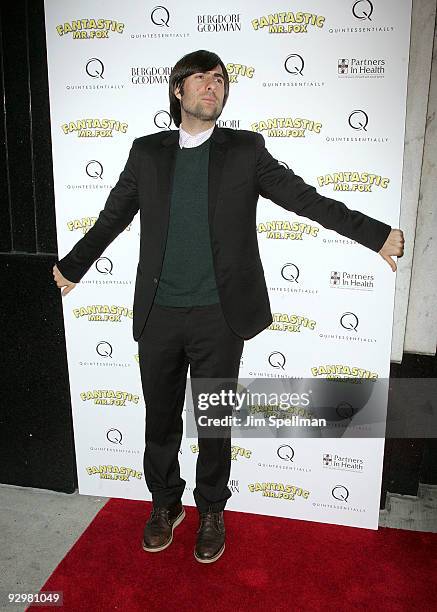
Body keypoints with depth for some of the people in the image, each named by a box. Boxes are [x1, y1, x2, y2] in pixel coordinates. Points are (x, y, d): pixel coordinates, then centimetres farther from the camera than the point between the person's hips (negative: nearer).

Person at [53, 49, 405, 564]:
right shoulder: (146, 152, 7)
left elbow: (306, 199, -2)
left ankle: (211, 512, 34)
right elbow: (111, 219, 16)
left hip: (219, 317, -1)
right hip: (158, 314, 2)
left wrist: (376, 234, -9)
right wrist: (72, 266, 22)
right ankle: (165, 505, 38)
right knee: (160, 420, 14)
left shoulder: (246, 150, 2)